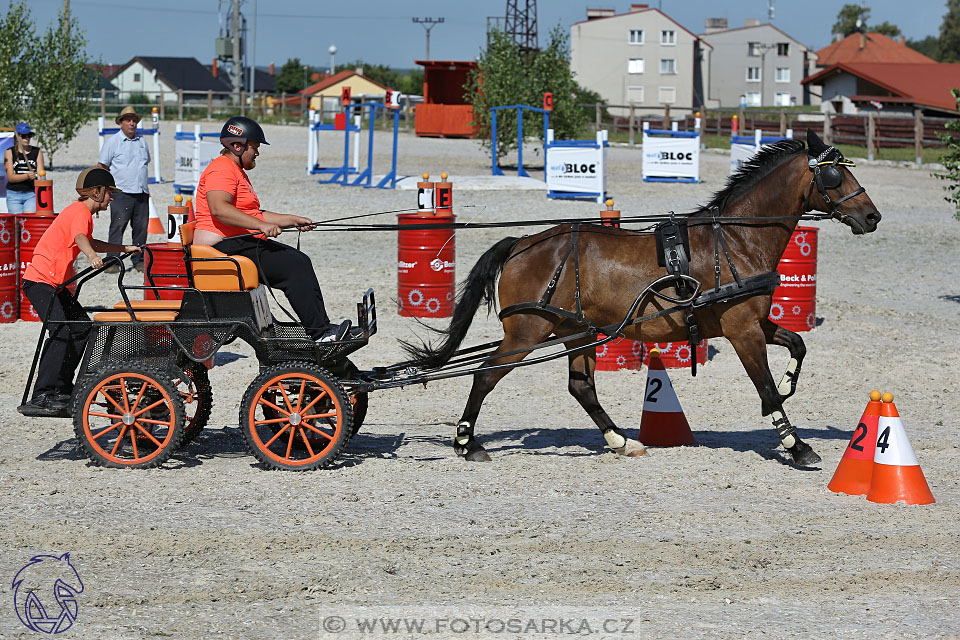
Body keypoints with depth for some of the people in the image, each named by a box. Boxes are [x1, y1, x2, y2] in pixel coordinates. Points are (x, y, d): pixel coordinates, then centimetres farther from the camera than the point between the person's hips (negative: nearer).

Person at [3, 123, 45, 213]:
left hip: (32, 194, 0)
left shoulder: (37, 152, 9)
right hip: (14, 194, 0)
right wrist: (27, 176, -20)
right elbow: (10, 177, -4)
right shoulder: (9, 152, 4)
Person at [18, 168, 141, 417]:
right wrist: (92, 256, -55)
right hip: (40, 280, -11)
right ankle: (40, 398, -29)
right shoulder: (80, 212, -14)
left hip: (55, 283, 11)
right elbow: (80, 238, -36)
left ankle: (62, 389, 22)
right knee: (62, 333, -22)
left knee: (81, 327, 15)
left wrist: (124, 249, 38)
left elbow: (89, 242, 38)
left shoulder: (83, 213, 19)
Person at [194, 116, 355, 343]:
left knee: (300, 261, 3)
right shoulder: (222, 170, -12)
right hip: (225, 245, -11)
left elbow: (251, 215, 29)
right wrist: (262, 225, -33)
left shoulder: (237, 171, 25)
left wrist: (293, 220, 22)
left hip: (242, 243, 11)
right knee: (292, 266, -19)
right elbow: (219, 209, -29)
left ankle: (322, 327, -3)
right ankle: (320, 332, -21)